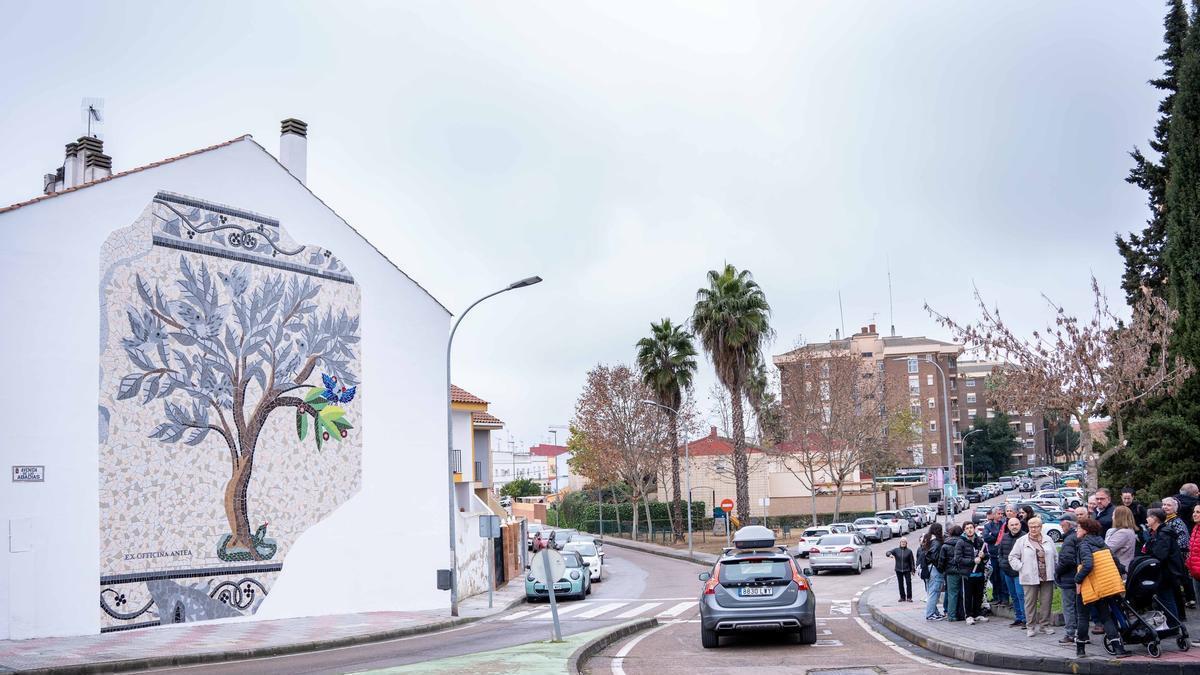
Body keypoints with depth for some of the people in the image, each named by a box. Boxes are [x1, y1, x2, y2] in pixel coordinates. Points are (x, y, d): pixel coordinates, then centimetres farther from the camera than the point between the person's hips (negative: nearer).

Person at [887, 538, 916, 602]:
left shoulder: (909, 551, 0)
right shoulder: (896, 550, 3)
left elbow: (911, 561, 2)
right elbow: (888, 553, -4)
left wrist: (912, 570, -1)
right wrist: (890, 554, -28)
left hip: (907, 570, -2)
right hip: (898, 570, 2)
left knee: (908, 583, -7)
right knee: (900, 584, 7)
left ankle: (909, 597, 1)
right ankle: (902, 597, 17)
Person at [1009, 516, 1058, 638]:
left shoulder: (1048, 540, 10)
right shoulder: (1022, 541, 2)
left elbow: (1055, 556, 14)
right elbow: (1012, 557, 4)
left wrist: (1054, 570, 5)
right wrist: (1021, 567, -6)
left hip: (1047, 577, 2)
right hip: (1030, 578, -2)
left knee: (1046, 601, 5)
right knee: (1030, 602, 1)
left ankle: (1044, 625, 17)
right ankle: (1030, 626, 9)